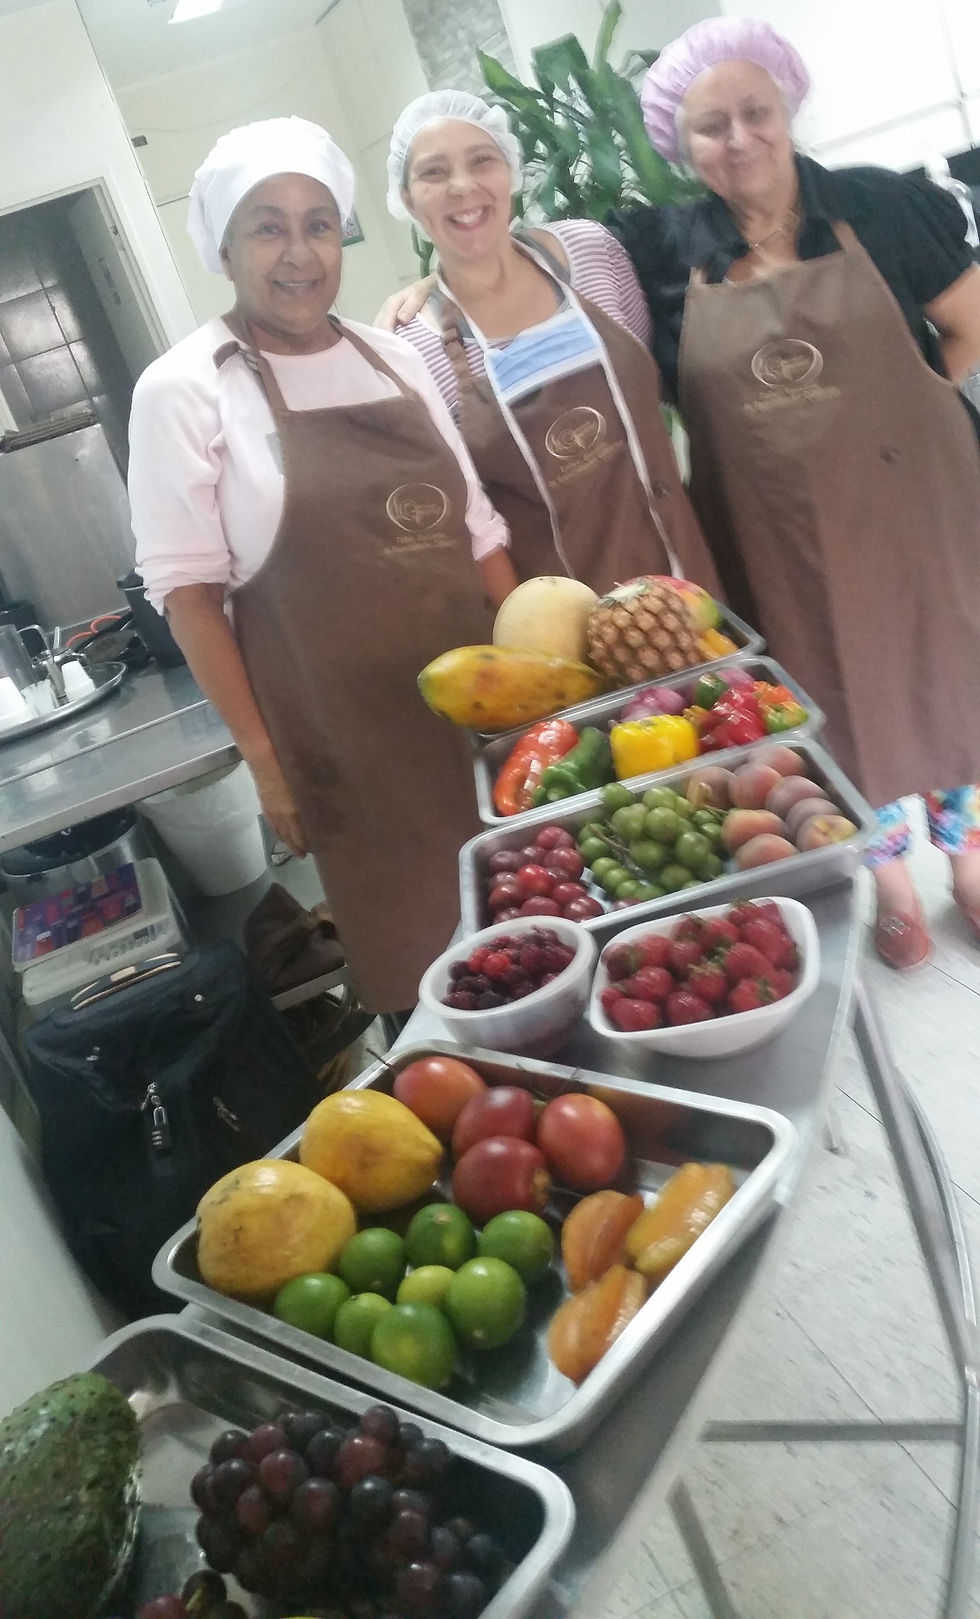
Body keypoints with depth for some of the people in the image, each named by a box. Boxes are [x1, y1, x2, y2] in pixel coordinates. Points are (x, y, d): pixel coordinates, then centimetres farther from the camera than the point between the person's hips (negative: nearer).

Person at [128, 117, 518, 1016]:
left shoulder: (396, 359, 8)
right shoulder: (184, 389, -6)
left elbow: (476, 528, 13)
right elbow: (187, 586, -8)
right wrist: (264, 757, -10)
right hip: (342, 736, -4)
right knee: (422, 962, 5)